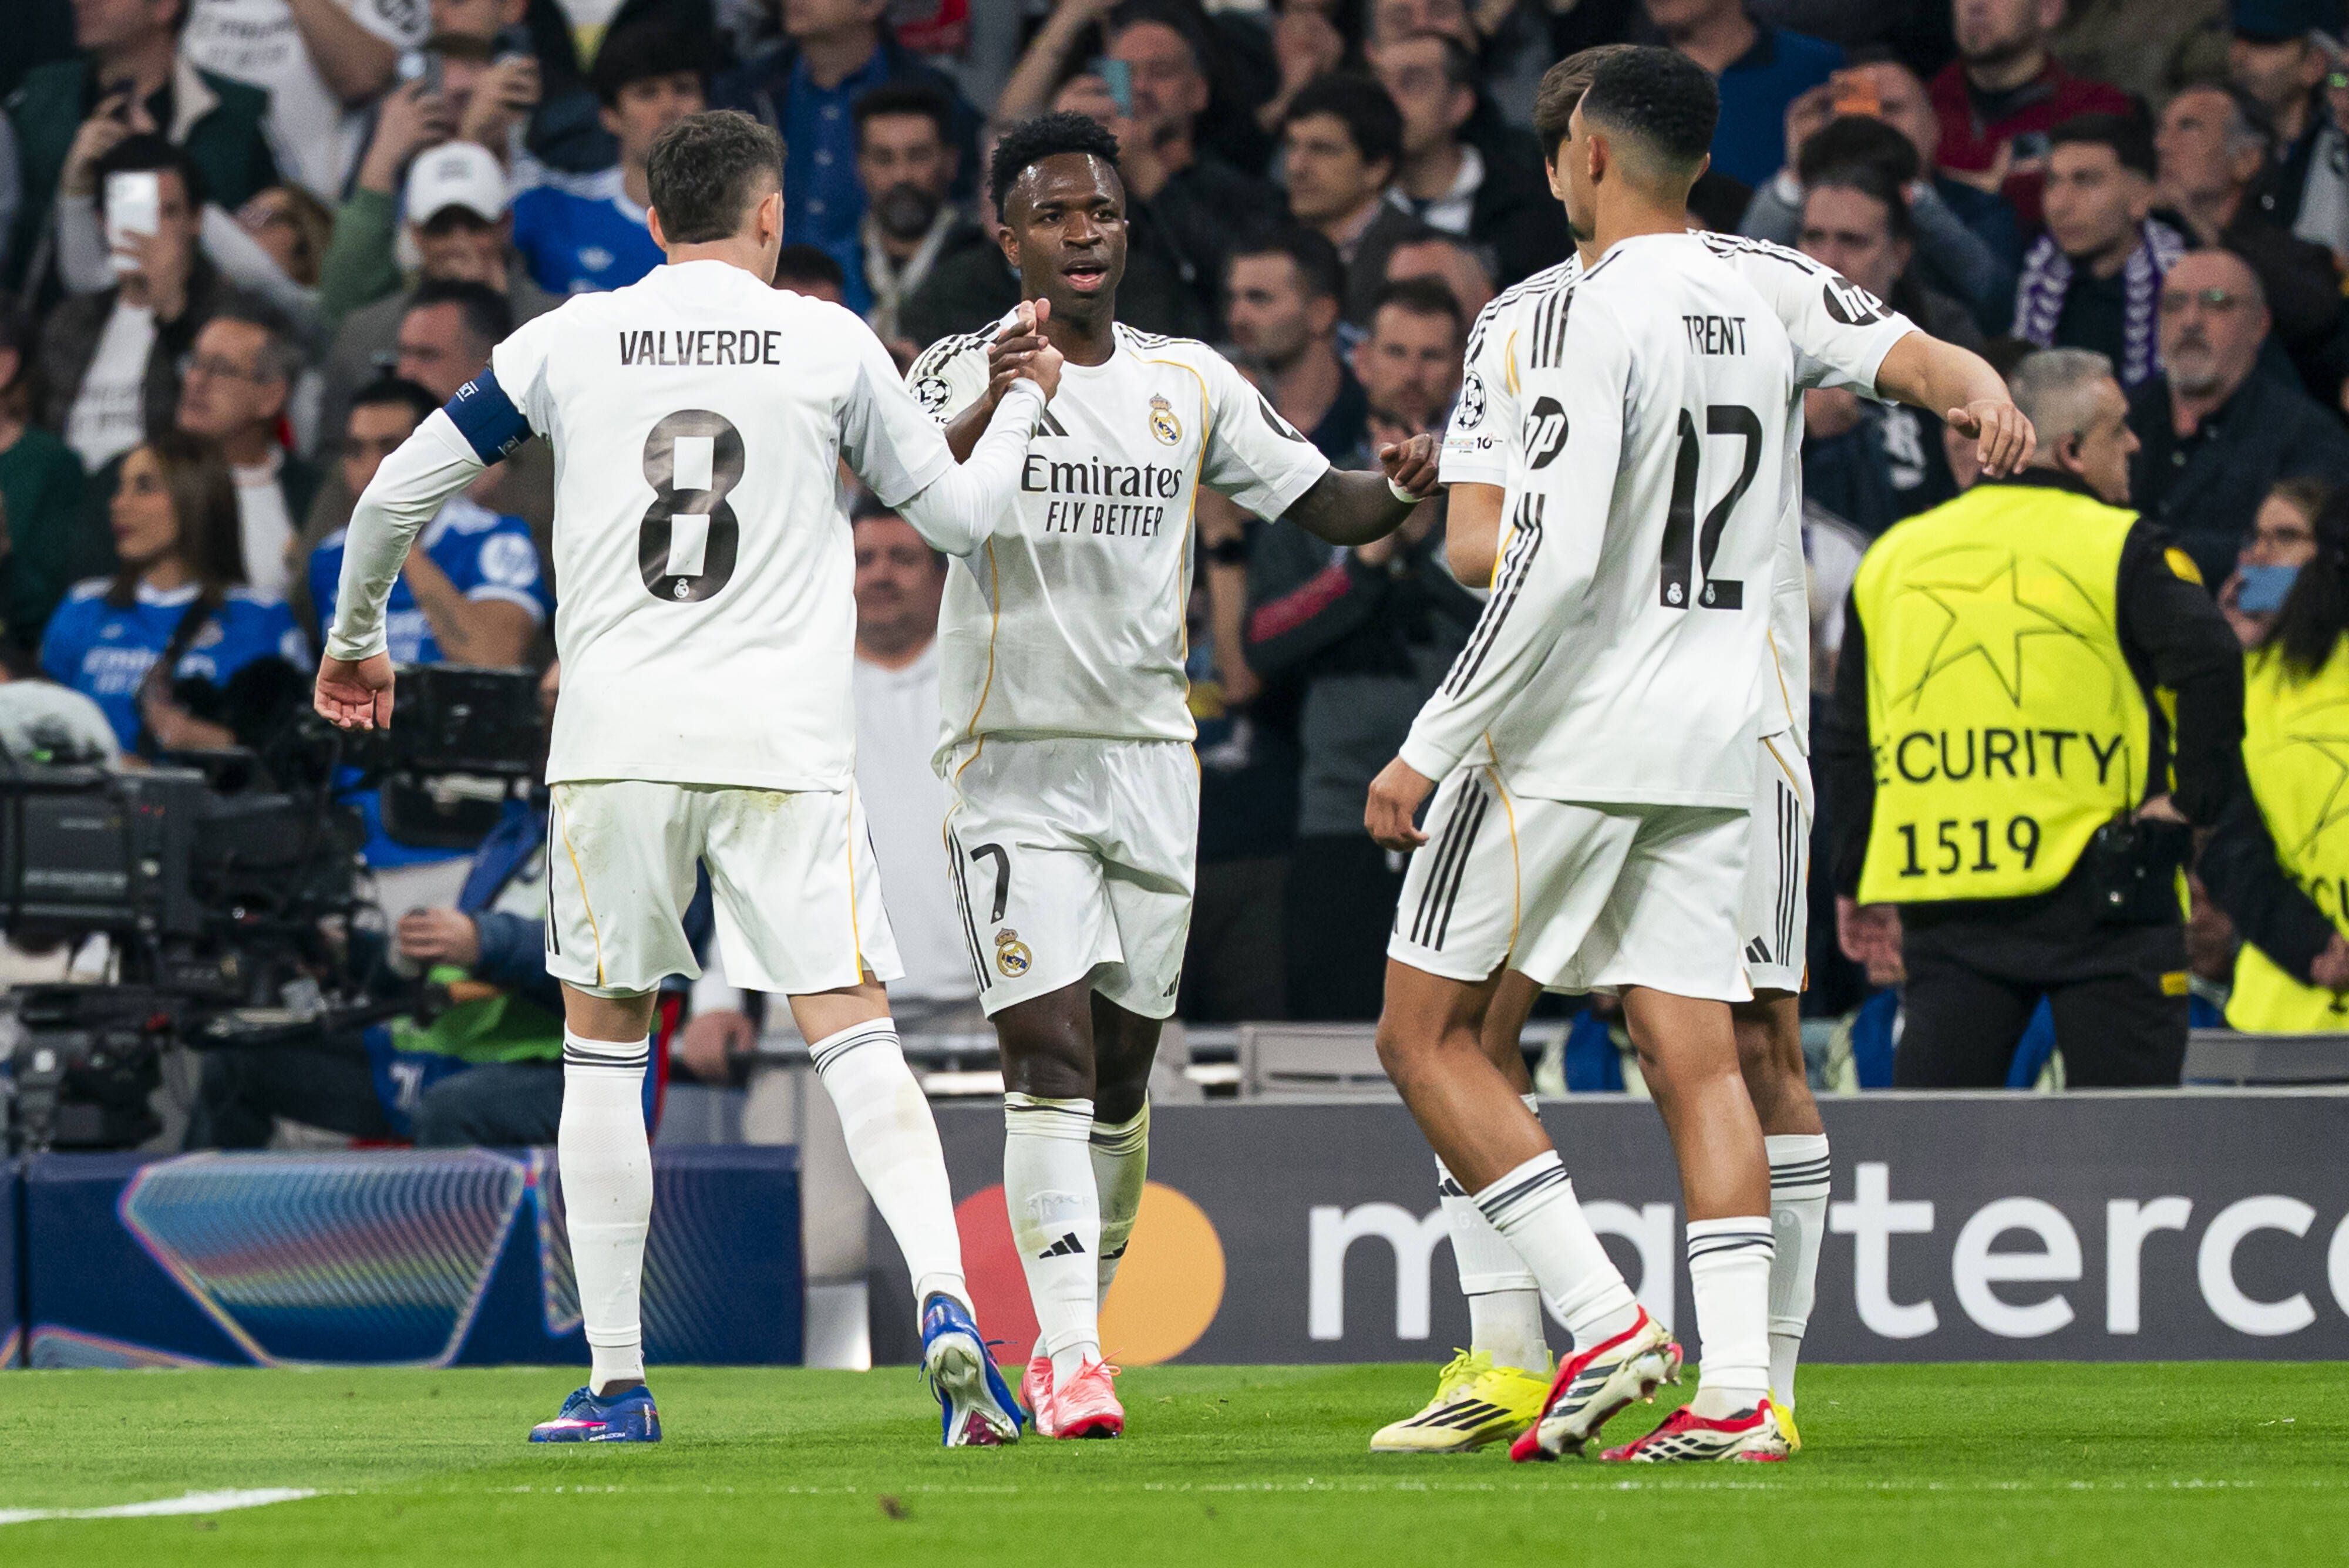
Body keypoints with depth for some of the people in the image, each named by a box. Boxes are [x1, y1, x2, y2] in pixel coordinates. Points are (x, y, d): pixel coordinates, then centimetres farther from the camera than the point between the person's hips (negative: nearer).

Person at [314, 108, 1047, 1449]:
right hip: (785, 745, -1)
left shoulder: (569, 342, 7)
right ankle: (946, 1305, -23)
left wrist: (356, 639, 28)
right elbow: (963, 514, 13)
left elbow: (400, 492, 11)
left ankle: (617, 1381, 11)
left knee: (604, 1040, 13)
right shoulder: (829, 343, 5)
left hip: (616, 740, 1)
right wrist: (1025, 398, 32)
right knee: (853, 1031, -2)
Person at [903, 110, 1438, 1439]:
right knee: (1050, 1055, -16)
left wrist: (1398, 493, -13)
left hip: (1150, 759, 4)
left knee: (1120, 1079, 10)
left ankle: (1068, 1331, 27)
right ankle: (1069, 1357, -21)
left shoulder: (1192, 383, 9)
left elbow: (1324, 503, 10)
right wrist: (996, 405, -44)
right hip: (1014, 764, -4)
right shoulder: (963, 370, -4)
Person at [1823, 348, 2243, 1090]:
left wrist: (1858, 878, 25)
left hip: (1945, 909, 4)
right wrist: (2195, 798, -10)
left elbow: (1849, 741, 17)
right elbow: (2210, 664, -21)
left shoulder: (1892, 557, 13)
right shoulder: (2119, 548, -4)